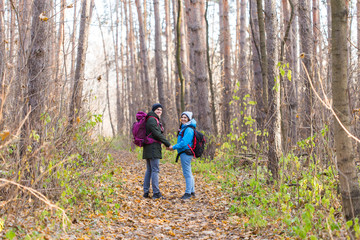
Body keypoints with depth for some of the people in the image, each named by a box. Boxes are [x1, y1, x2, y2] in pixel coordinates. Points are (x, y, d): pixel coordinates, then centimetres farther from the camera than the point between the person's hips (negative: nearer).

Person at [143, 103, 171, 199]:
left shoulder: (155, 120, 20)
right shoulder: (152, 119, -11)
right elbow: (157, 134, -17)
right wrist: (168, 144, -14)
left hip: (149, 148, 10)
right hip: (153, 147, -10)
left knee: (149, 170, 11)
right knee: (155, 170, -9)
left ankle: (146, 192, 13)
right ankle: (156, 193, -8)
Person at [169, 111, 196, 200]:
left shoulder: (189, 129, -15)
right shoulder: (184, 128, 18)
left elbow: (184, 142, -21)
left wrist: (174, 147, -15)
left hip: (186, 153, -11)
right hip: (185, 153, 11)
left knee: (187, 173, -7)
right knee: (188, 173, 15)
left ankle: (188, 193, -3)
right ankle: (192, 192, 22)